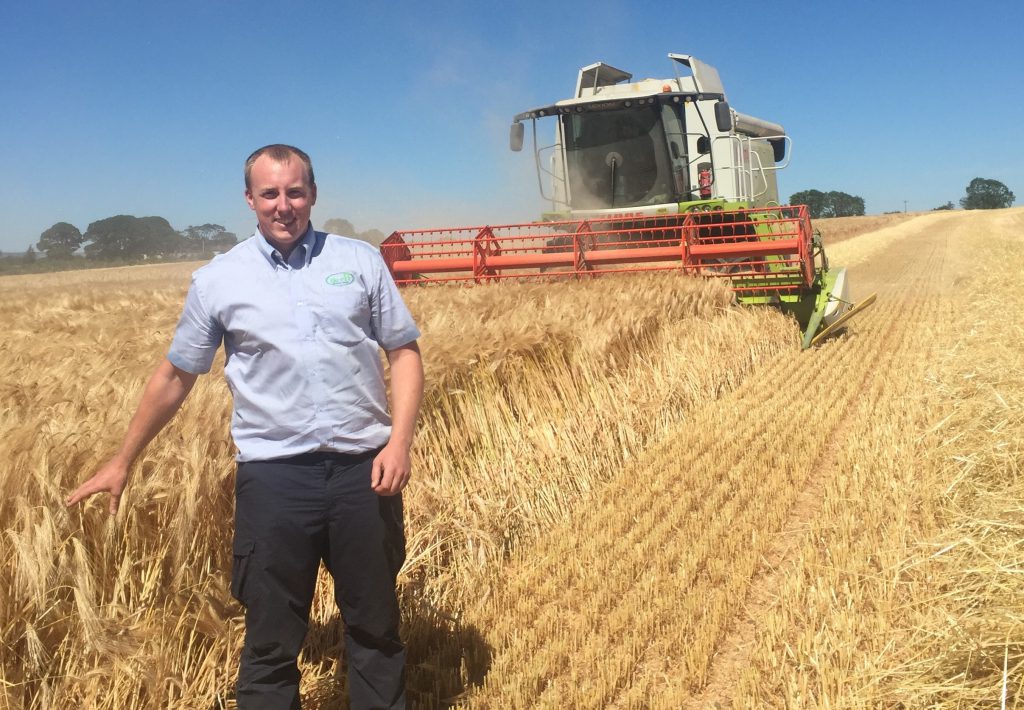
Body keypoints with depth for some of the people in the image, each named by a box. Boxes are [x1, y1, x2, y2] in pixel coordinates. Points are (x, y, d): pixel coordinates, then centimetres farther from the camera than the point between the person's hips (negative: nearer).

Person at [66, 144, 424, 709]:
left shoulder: (360, 260, 4)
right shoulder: (217, 280, 3)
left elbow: (404, 351, 4)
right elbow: (175, 375, 11)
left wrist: (400, 442, -7)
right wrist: (123, 461, 15)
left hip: (364, 467, 1)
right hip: (273, 474, 0)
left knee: (376, 624, 15)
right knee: (271, 637, 9)